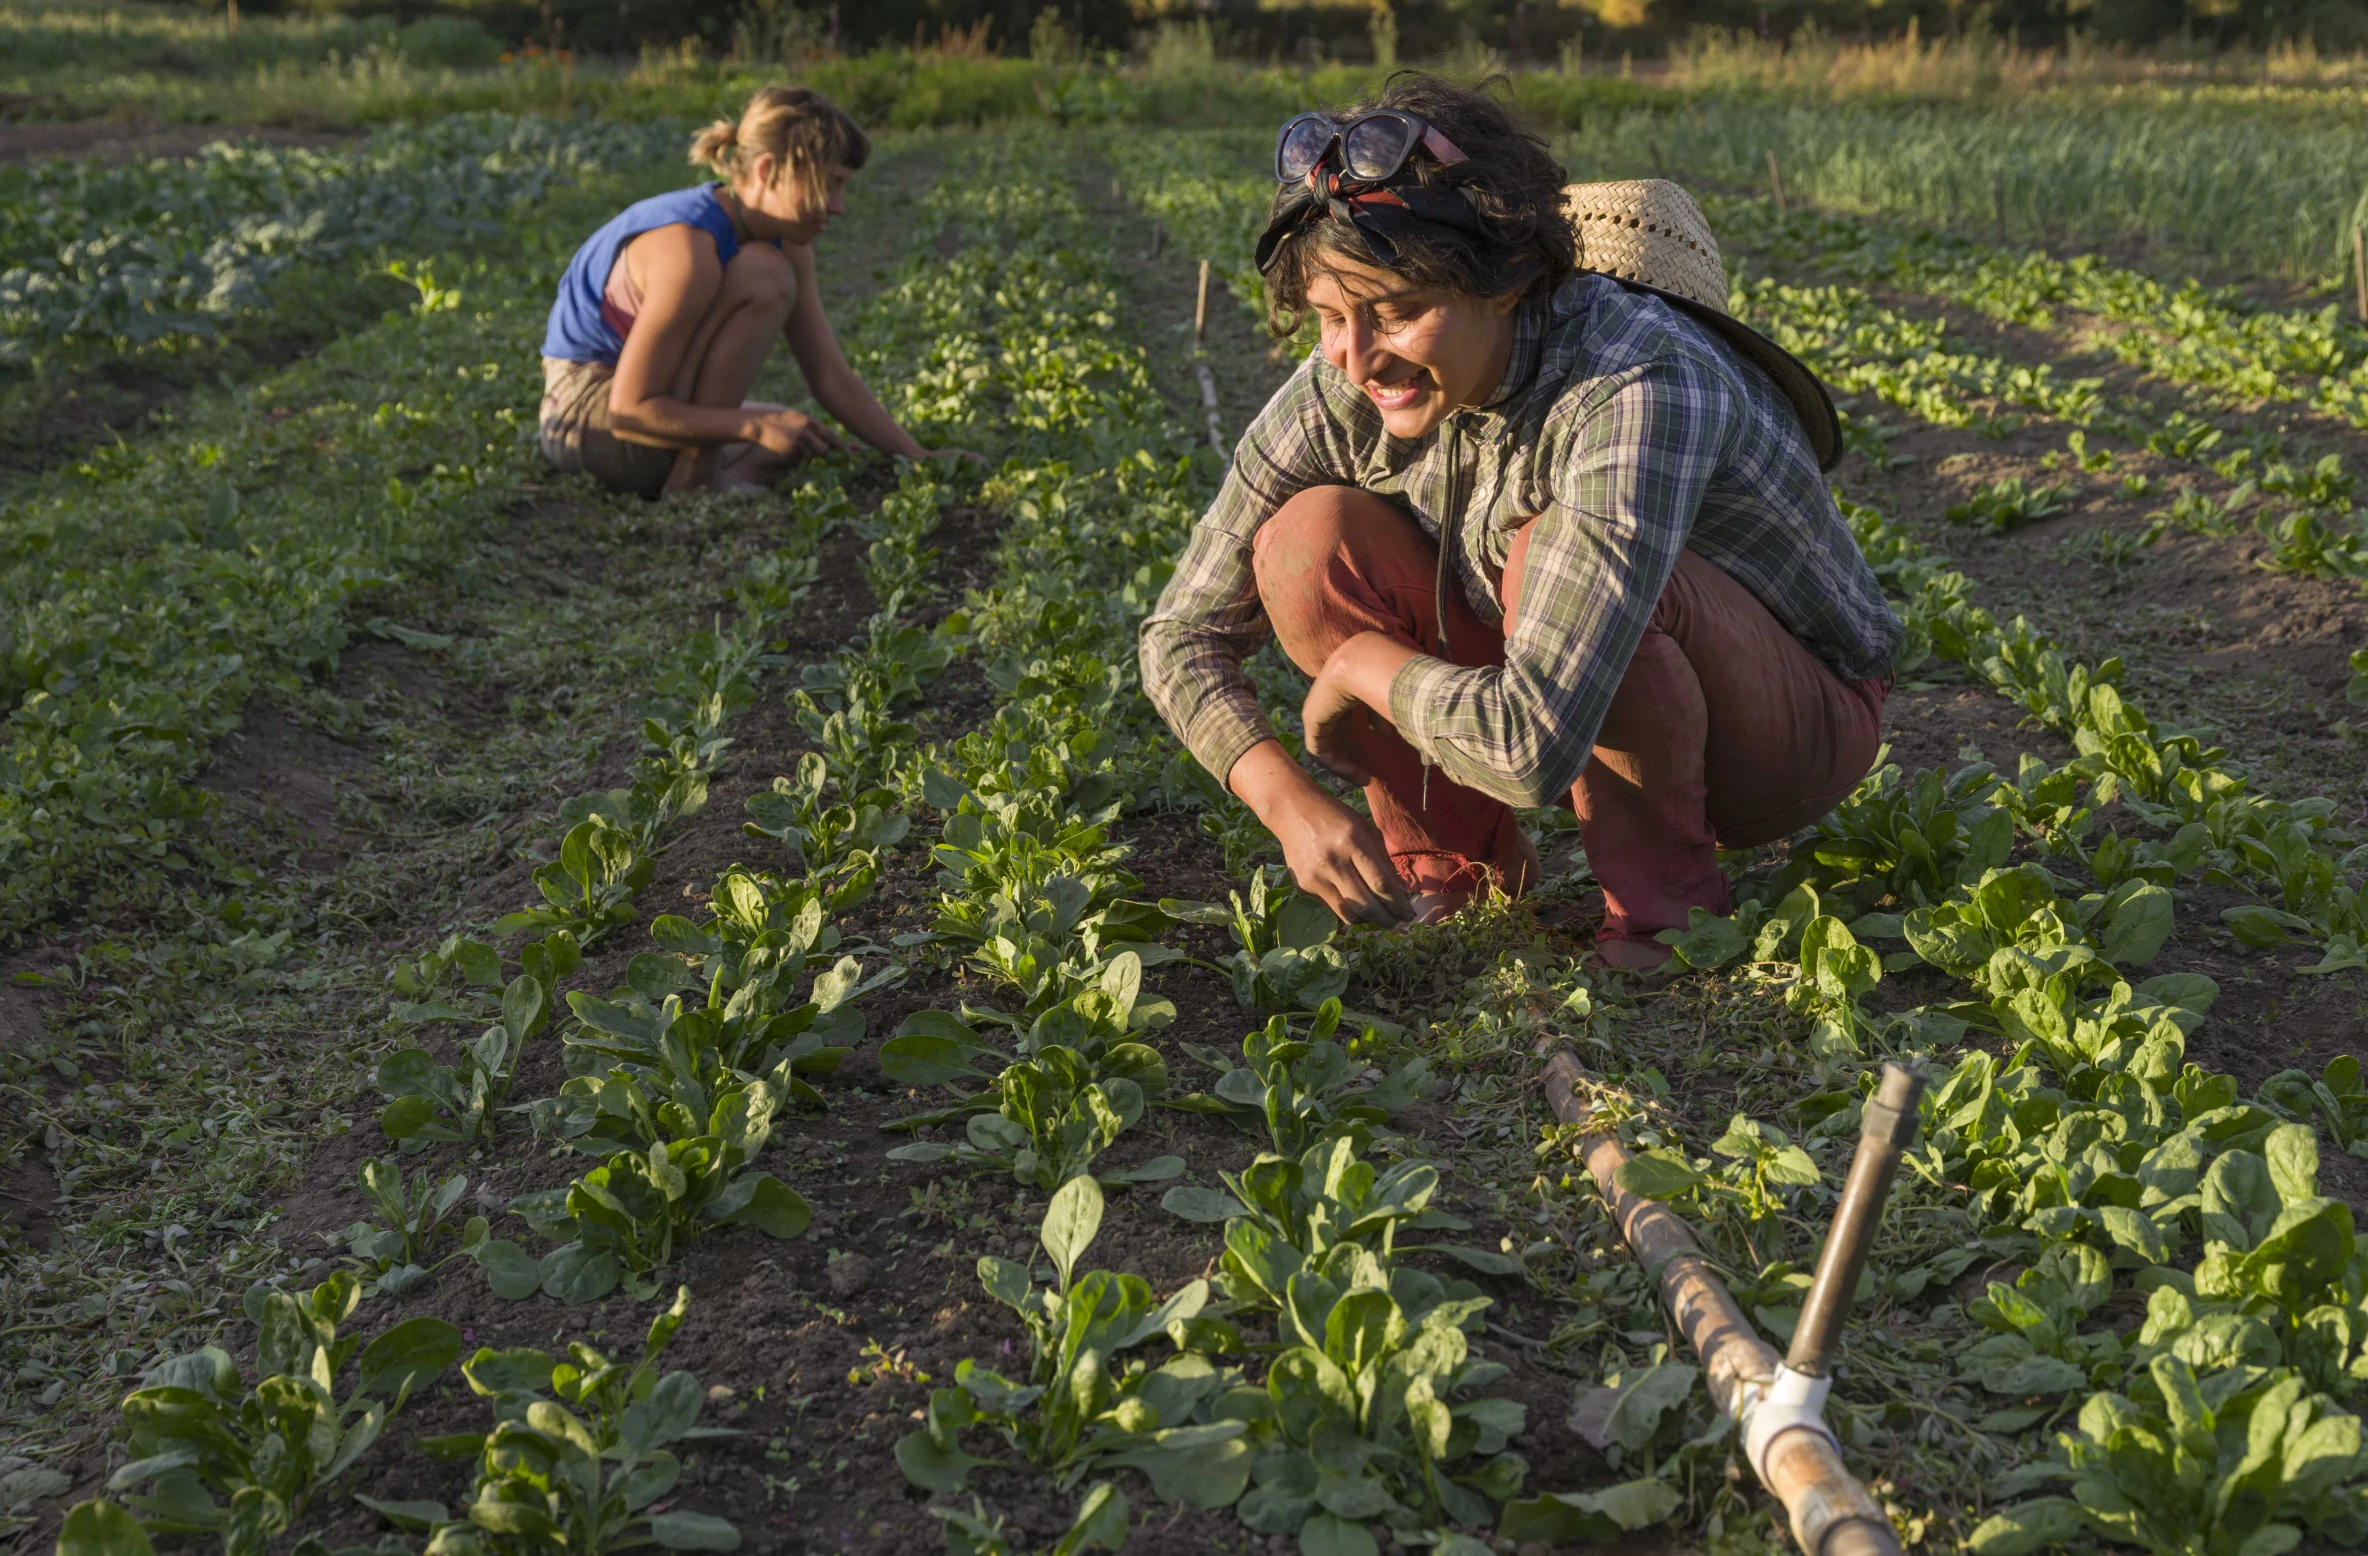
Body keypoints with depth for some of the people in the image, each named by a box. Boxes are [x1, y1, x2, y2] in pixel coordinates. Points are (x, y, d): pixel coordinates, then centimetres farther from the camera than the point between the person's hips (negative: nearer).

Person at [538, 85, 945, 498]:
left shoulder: (786, 244, -2)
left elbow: (833, 379, 1)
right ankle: (694, 478, -21)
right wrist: (757, 426, -32)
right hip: (589, 409, -9)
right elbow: (628, 411, -29)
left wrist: (919, 459, -6)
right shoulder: (689, 246, -28)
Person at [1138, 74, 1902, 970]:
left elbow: (1532, 744, -43)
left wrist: (1358, 663, -24)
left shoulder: (1635, 386, -36)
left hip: (1799, 717, -5)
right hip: (1549, 697, 5)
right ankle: (1450, 853, 3)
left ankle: (1660, 887, -11)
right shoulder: (1344, 393, -17)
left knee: (1557, 558, -36)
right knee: (1308, 538, -18)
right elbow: (1184, 636, -9)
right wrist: (1290, 802, -26)